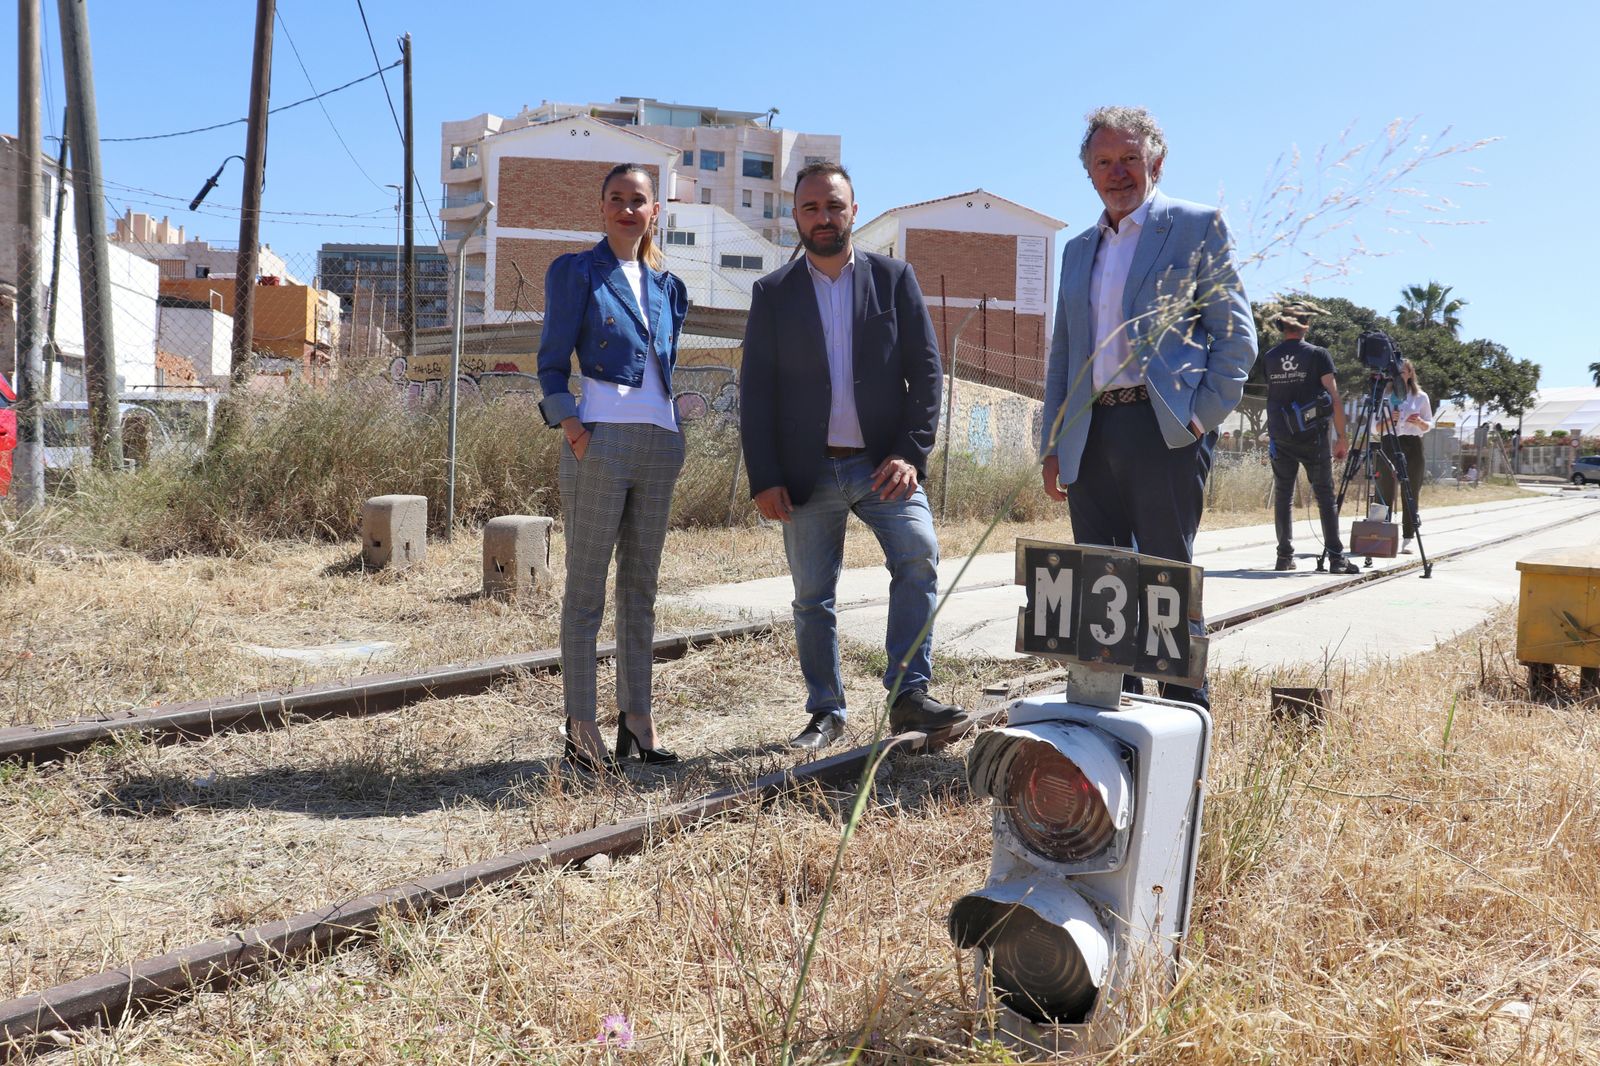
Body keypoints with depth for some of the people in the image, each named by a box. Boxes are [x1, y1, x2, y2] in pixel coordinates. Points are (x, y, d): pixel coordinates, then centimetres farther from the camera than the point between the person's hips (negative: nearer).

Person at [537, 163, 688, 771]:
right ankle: (581, 725, 1)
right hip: (600, 441, -5)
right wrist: (569, 423, -15)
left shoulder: (667, 287, 18)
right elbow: (552, 363, 0)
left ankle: (636, 717, 15)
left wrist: (669, 430, 11)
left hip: (659, 446, 6)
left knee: (641, 588, 8)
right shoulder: (576, 272, 3)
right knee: (586, 588, -3)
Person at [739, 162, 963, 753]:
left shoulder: (894, 277, 6)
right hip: (806, 471, 1)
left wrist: (911, 454, -10)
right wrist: (764, 479, -5)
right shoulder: (772, 293, 7)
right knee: (812, 598, 6)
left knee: (919, 555, -22)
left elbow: (926, 370, 2)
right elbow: (755, 393, 4)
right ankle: (826, 713, 19)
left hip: (882, 464, -1)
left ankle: (908, 694, -16)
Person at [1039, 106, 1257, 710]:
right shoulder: (1078, 250, 21)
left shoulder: (1196, 227, 5)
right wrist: (1053, 446, 14)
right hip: (1090, 436, 6)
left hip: (1164, 429, -5)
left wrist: (1206, 415, -11)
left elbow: (1237, 334, 0)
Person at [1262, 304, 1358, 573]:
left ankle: (1285, 556, 5)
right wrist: (1341, 437, -3)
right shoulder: (1318, 354, -4)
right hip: (1312, 436, -2)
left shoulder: (1269, 358, 5)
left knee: (1283, 496, 8)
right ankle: (1336, 557, -1)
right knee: (1325, 496, 2)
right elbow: (1334, 398, -7)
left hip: (1279, 437, 3)